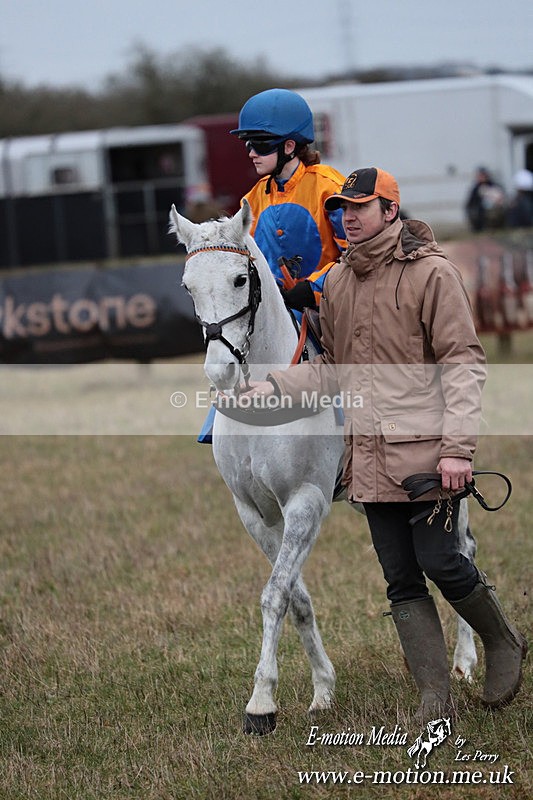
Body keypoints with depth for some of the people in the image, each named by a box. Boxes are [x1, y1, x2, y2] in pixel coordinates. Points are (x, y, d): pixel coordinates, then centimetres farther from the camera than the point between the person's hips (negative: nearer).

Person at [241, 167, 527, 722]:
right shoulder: (336, 283, 13)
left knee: (439, 562, -5)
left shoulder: (431, 273, -7)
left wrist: (457, 446, -17)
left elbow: (463, 361, -9)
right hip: (370, 458, 6)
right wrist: (275, 386, 3)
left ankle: (503, 644, 22)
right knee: (401, 581, 5)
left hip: (425, 455, -6)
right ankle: (435, 696, 10)